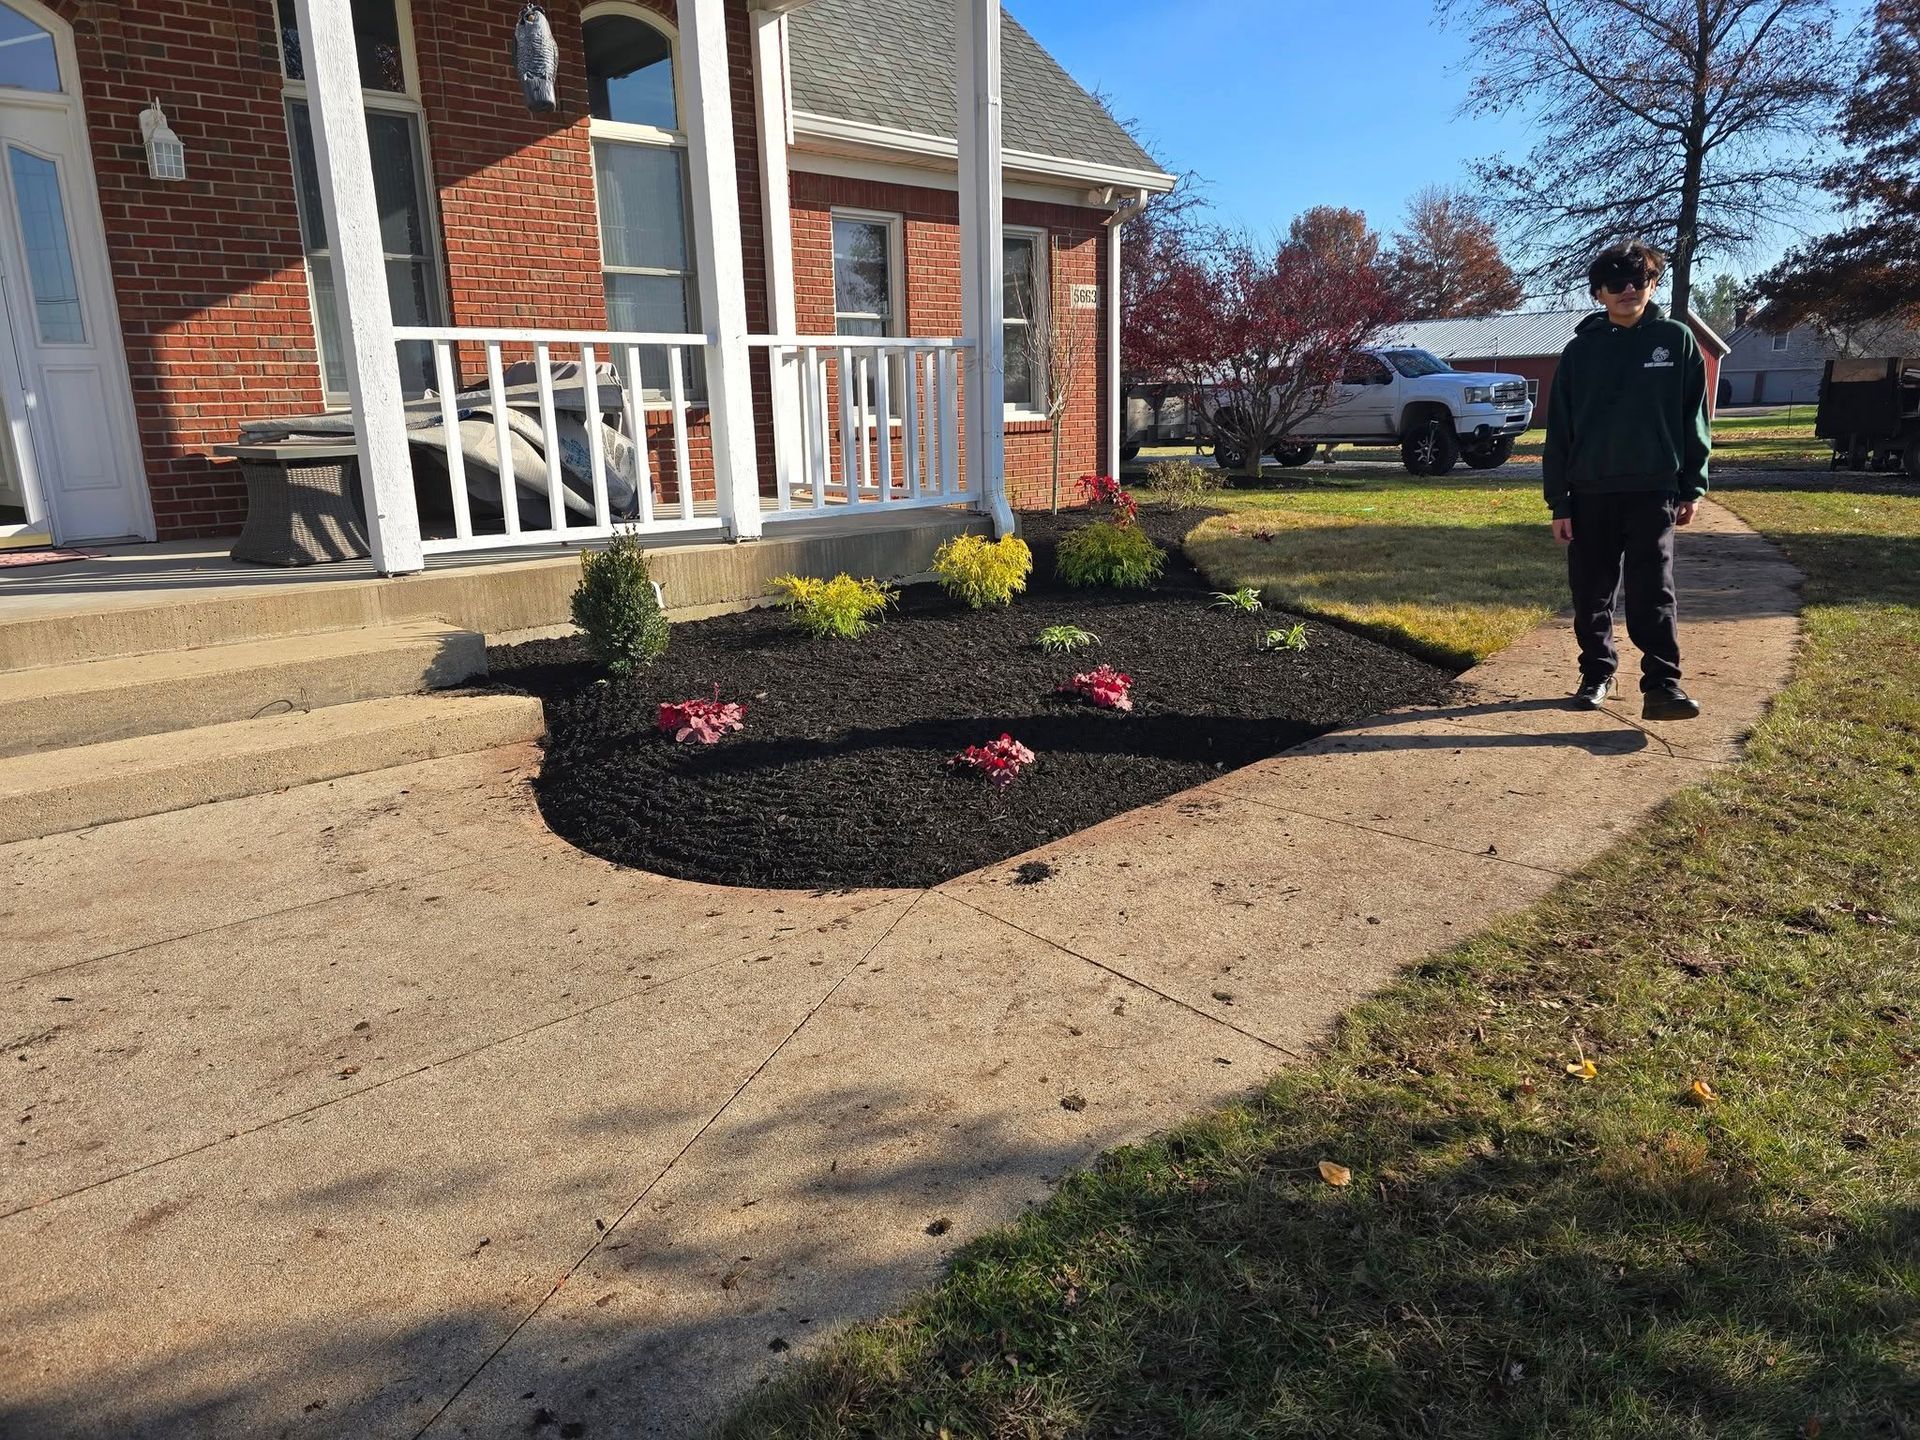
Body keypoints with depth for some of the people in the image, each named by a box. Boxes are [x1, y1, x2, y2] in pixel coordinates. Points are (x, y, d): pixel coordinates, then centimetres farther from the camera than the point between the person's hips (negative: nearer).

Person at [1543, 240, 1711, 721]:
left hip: (1653, 490, -1)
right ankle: (1596, 673, 22)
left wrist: (1693, 486, 2)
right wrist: (1559, 502, -1)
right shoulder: (1580, 350, 5)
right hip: (1590, 492, 2)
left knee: (1653, 591, -8)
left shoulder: (1676, 340, 5)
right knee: (1592, 594, 8)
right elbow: (1559, 430, 3)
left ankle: (1662, 684, -8)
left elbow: (1694, 417, 7)